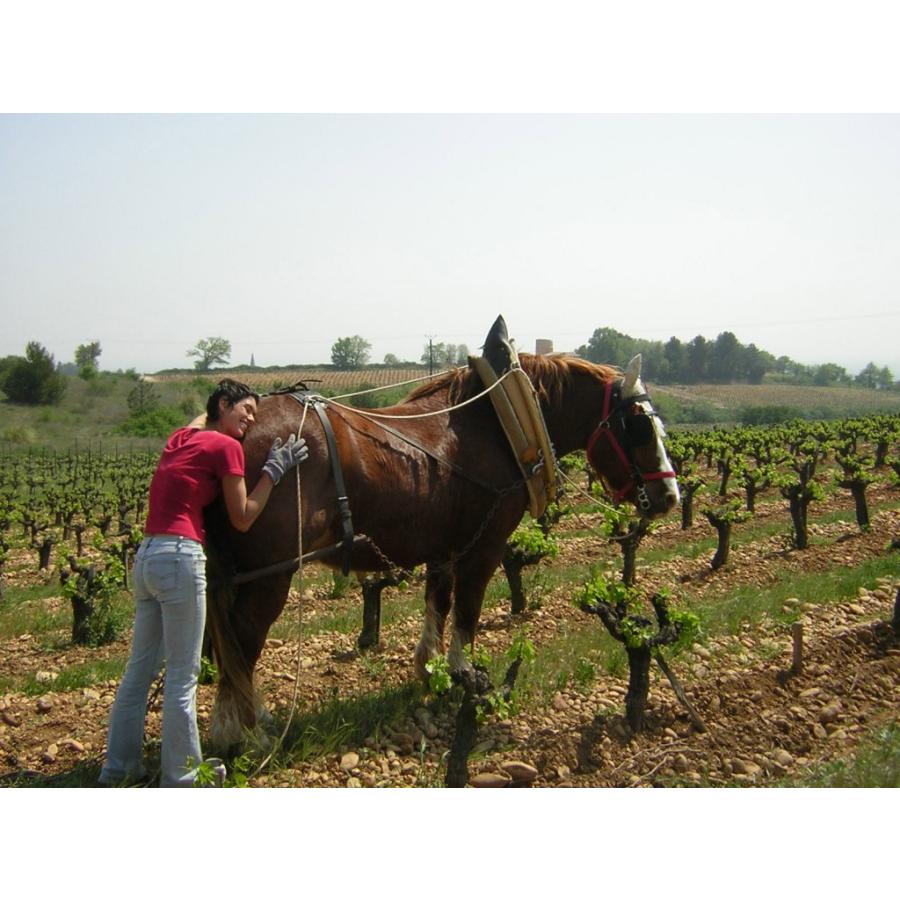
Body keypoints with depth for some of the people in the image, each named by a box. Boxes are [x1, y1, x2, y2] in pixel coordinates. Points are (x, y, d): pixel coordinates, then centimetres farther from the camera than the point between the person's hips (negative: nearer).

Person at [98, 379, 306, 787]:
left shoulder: (182, 437, 17)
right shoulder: (227, 447, -5)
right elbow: (242, 520, -1)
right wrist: (274, 469, 3)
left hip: (146, 555, 9)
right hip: (180, 557, -9)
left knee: (140, 666, 16)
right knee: (182, 676, 2)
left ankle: (118, 769, 26)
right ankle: (180, 778, 12)